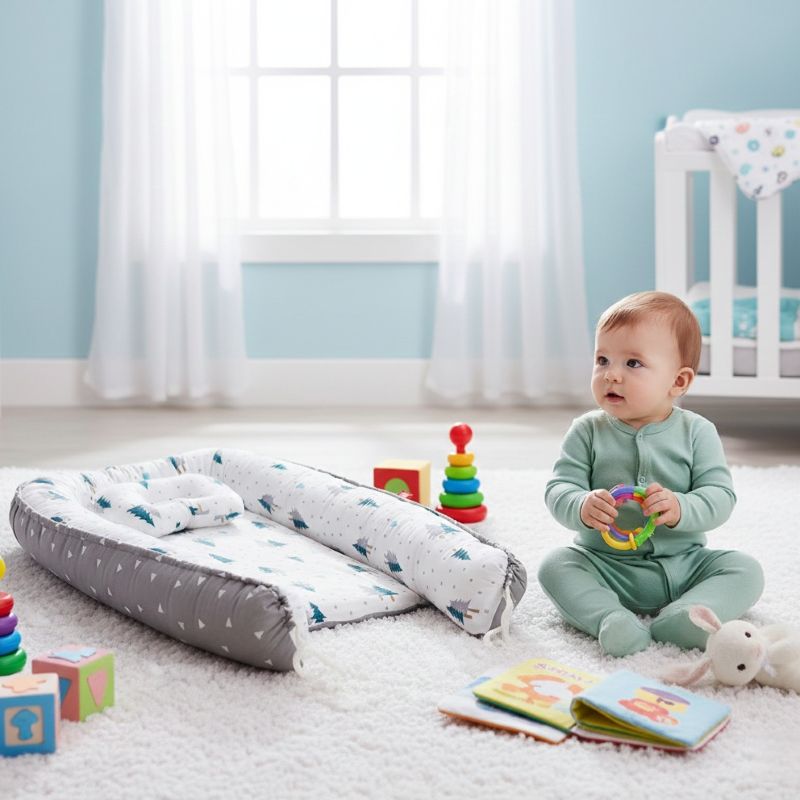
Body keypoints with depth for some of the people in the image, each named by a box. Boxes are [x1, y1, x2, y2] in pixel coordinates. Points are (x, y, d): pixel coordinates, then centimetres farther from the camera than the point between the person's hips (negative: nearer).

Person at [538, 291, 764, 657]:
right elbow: (558, 489, -9)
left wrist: (680, 509, -31)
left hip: (684, 564, 1)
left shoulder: (696, 432, -4)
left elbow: (720, 495, -10)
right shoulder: (587, 432, -2)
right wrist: (582, 508, -32)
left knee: (745, 570, -19)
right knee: (555, 565, -23)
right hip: (606, 565, 0)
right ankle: (610, 619, -41)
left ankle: (675, 620, -36)